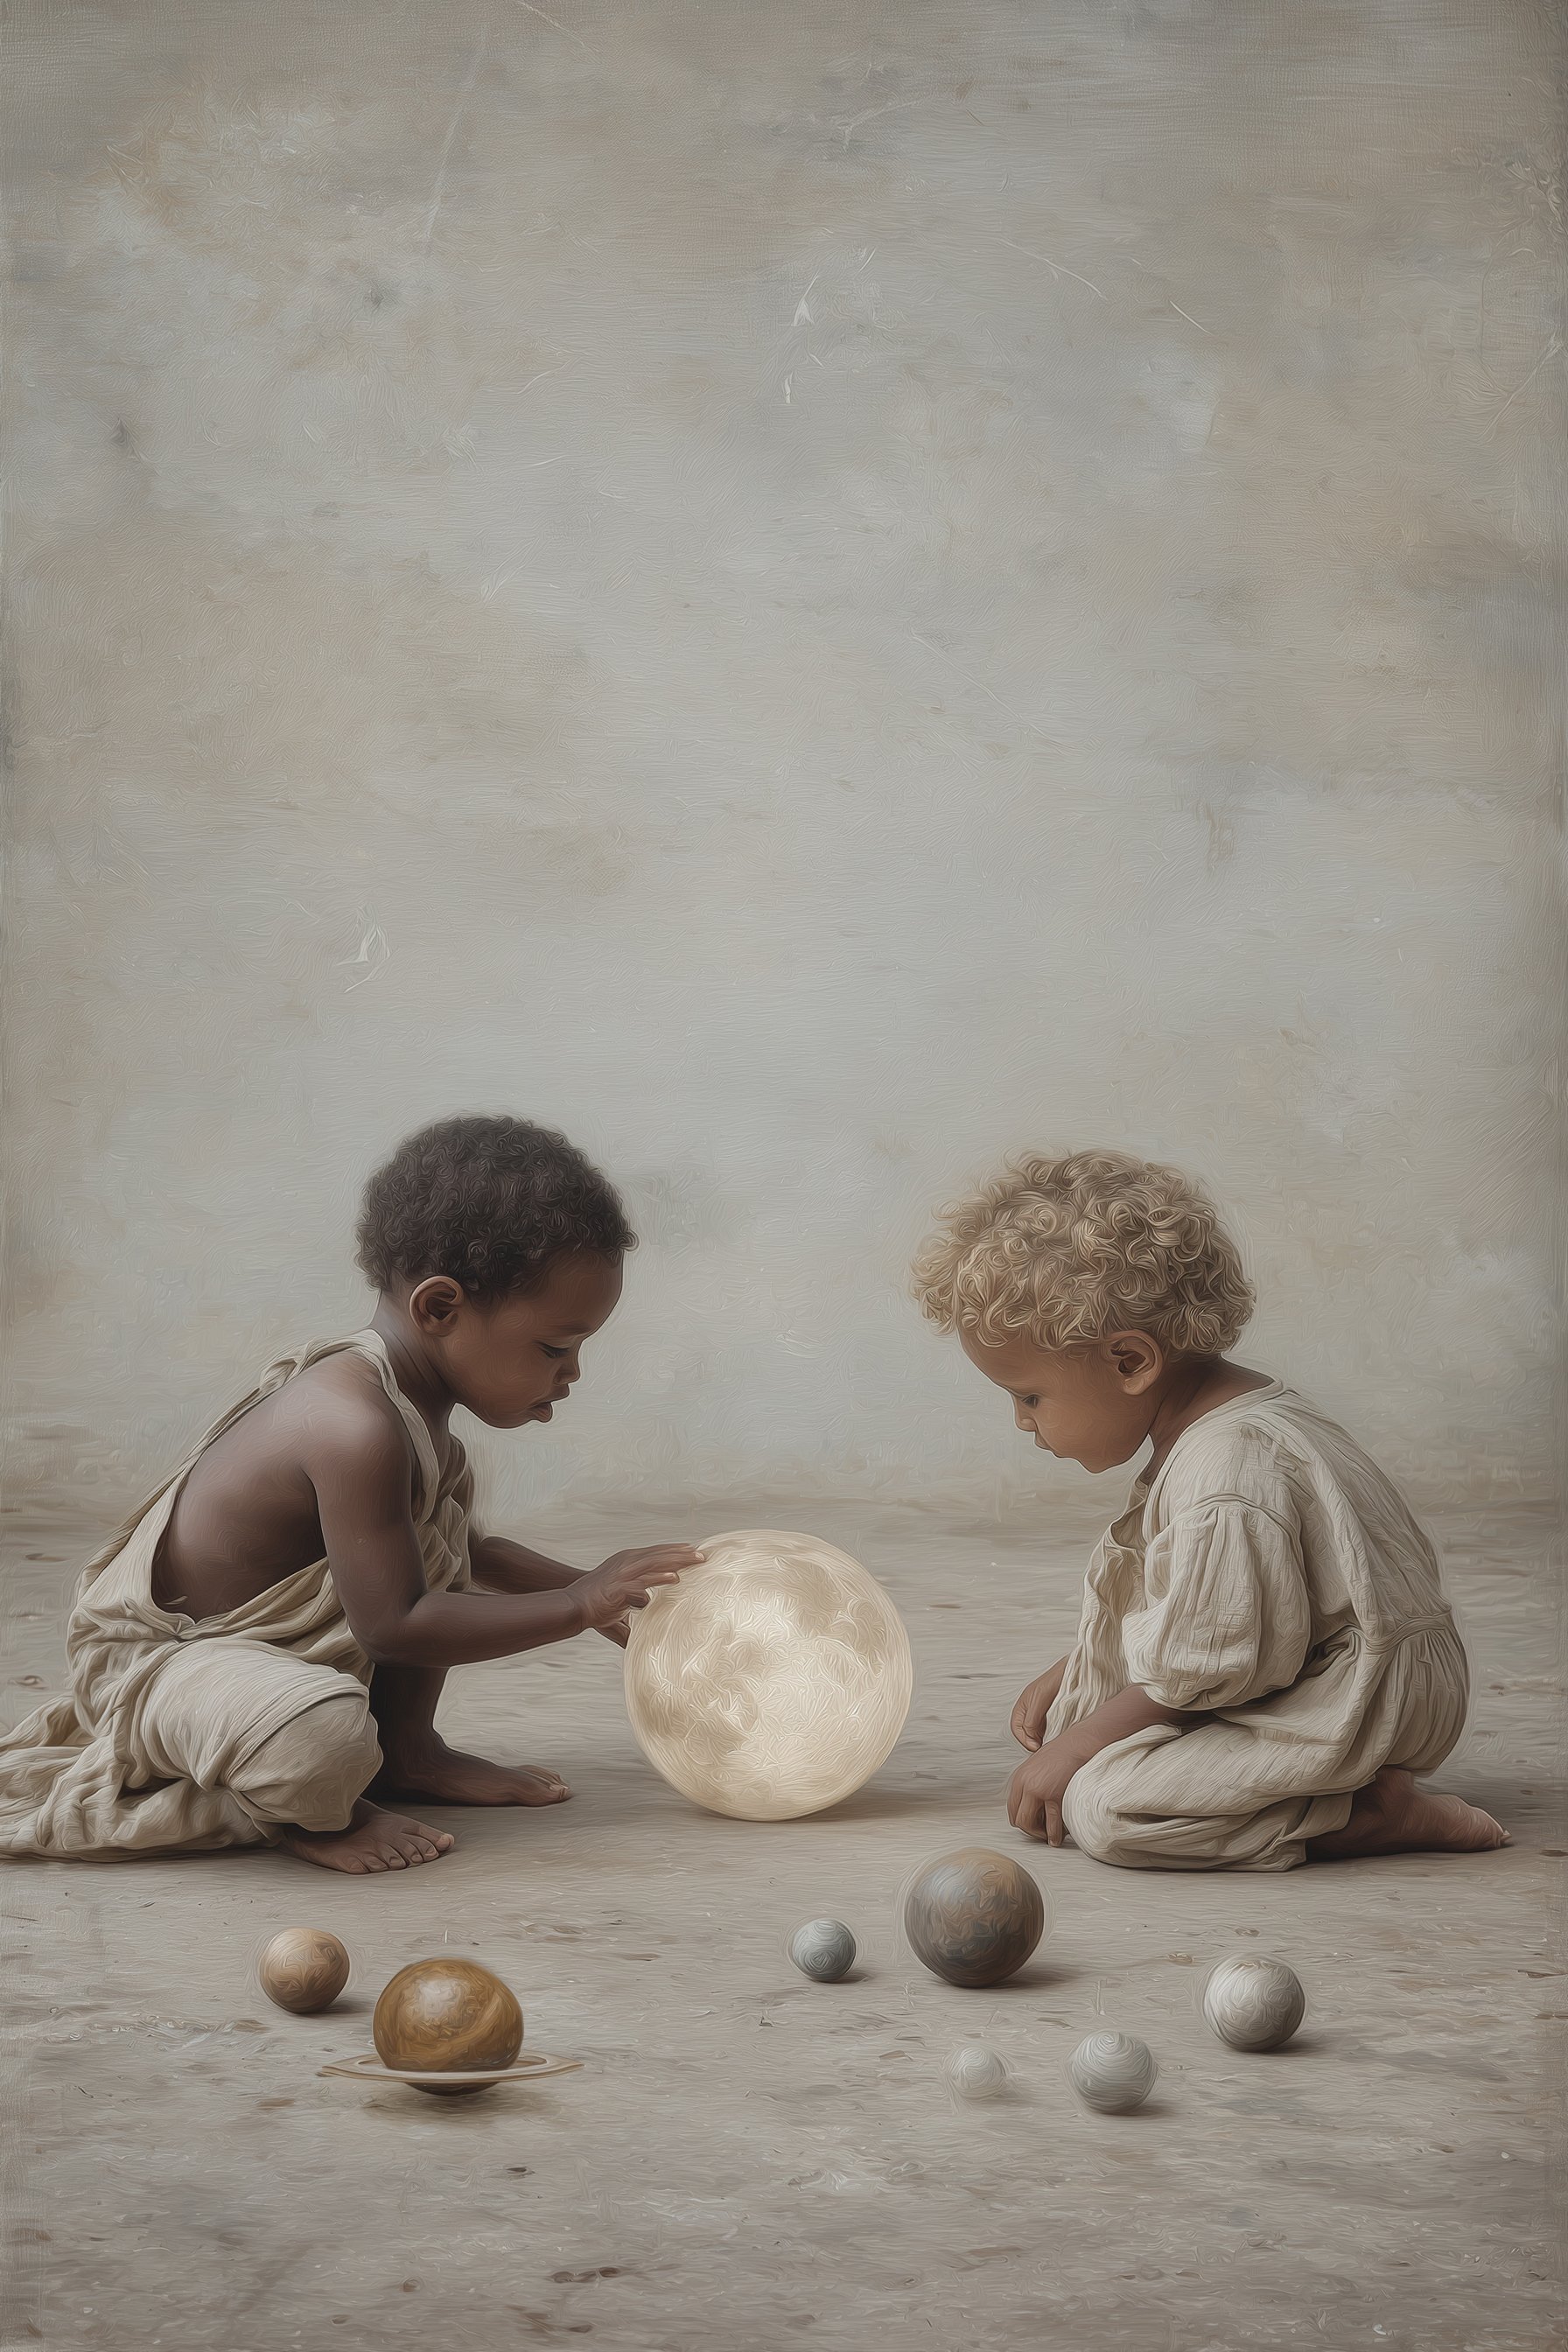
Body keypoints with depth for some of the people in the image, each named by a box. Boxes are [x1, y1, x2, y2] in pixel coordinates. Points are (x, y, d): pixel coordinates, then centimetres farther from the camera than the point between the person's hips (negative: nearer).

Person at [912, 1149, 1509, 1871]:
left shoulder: (1227, 1489, -27)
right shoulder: (1230, 1414, 7)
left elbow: (1198, 1674, -22)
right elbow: (1199, 1603, 21)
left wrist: (1072, 1752, -10)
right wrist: (1069, 1675, 21)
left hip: (1355, 1708, -11)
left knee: (1102, 1807, -23)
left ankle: (1371, 1815, -15)